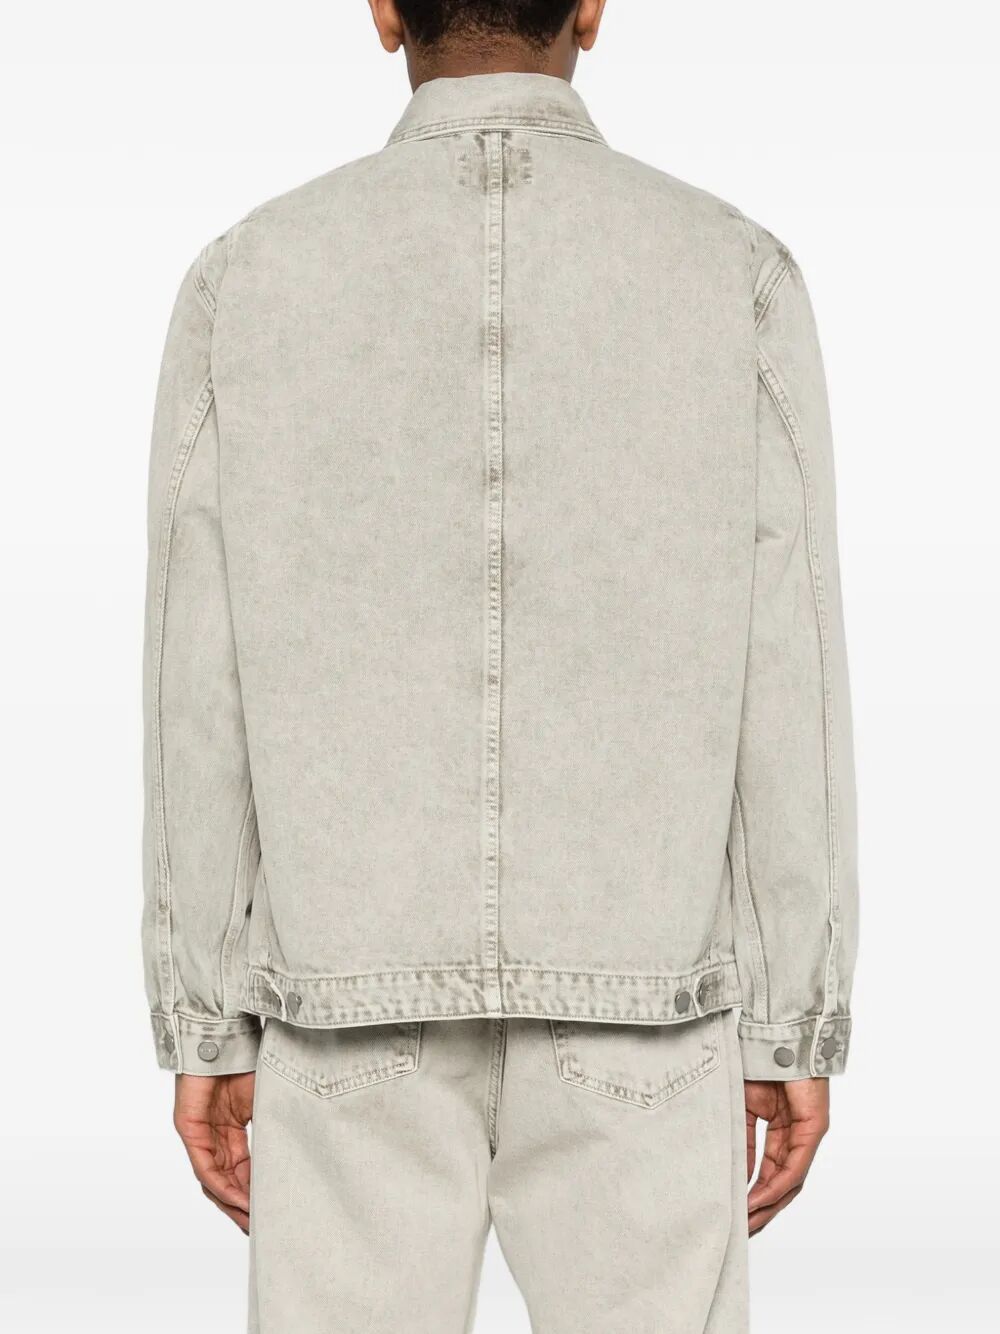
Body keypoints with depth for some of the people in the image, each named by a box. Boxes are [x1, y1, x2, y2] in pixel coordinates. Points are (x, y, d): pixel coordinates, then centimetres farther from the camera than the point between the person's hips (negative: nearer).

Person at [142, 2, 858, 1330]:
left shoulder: (247, 281, -2)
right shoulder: (736, 275, -4)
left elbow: (197, 695, -2)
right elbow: (786, 696, -5)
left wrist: (202, 1032, 7)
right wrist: (800, 1034, 3)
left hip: (359, 1010, 1)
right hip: (629, 1016, 0)